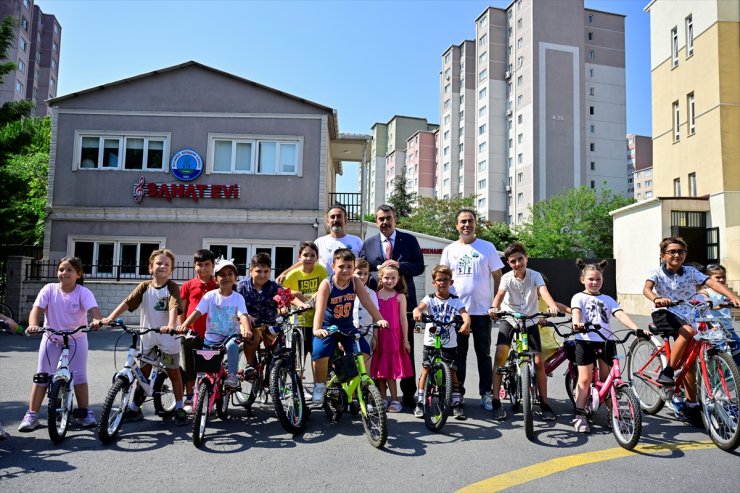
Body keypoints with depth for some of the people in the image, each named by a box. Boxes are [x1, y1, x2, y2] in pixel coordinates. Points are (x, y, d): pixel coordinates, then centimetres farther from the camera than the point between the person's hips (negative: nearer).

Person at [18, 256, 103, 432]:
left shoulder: (83, 292, -15)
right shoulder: (49, 289, -10)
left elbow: (94, 309, -31)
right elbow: (37, 309, -19)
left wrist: (97, 320, -53)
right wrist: (33, 324, -39)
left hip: (76, 339, -1)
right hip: (51, 339, 1)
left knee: (79, 377, 1)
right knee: (41, 377, 3)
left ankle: (85, 413, 14)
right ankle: (31, 415, 12)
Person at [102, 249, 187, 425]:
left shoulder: (172, 287, -10)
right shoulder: (144, 286, -1)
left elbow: (174, 307, -25)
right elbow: (126, 303, -9)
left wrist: (171, 325, -42)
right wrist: (109, 318, -23)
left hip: (168, 337, -3)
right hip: (148, 336, 3)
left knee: (173, 371, 6)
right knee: (143, 372, 12)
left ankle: (179, 408, 18)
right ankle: (135, 408, 24)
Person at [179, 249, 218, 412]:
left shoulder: (217, 287, 3)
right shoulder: (188, 285, 3)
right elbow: (181, 309, 6)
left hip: (211, 333, 0)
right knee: (190, 368, 9)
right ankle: (188, 399, 22)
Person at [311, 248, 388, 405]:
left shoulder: (355, 282, -8)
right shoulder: (326, 284, -19)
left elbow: (367, 302, -14)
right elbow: (320, 309, -30)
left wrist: (379, 319, -27)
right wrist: (317, 329, -46)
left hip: (347, 326, 3)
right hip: (328, 327, -3)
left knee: (364, 352, -16)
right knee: (320, 354, -26)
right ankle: (320, 386, 2)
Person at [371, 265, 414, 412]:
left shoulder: (399, 297, -1)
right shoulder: (375, 295, 4)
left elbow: (403, 319, 0)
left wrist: (405, 340, -1)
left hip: (393, 336, -2)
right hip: (378, 337, 3)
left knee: (390, 369, 1)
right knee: (379, 369, 8)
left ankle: (394, 400, 14)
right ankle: (383, 400, 19)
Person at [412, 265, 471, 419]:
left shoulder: (455, 301, 3)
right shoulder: (430, 299, -1)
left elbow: (465, 314, -14)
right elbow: (420, 307, -21)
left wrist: (466, 324, -37)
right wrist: (417, 312, -46)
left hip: (449, 344, 1)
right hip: (430, 343, 0)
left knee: (452, 373, 2)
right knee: (425, 371, 2)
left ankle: (456, 404, 14)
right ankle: (420, 403, 11)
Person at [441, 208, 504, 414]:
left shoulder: (487, 247, 1)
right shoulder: (449, 250, 6)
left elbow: (498, 277, 2)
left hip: (482, 310, -1)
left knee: (483, 353, 8)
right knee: (458, 354, 9)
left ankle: (486, 394, 17)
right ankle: (458, 393, 19)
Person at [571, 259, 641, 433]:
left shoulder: (607, 299, 16)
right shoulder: (579, 297, 5)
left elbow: (621, 315, 1)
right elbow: (576, 312, -16)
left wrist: (636, 329, -17)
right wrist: (577, 323, -39)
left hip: (606, 341, 3)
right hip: (586, 341, -3)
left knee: (607, 380, 7)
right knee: (585, 379, -3)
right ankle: (580, 416, 5)